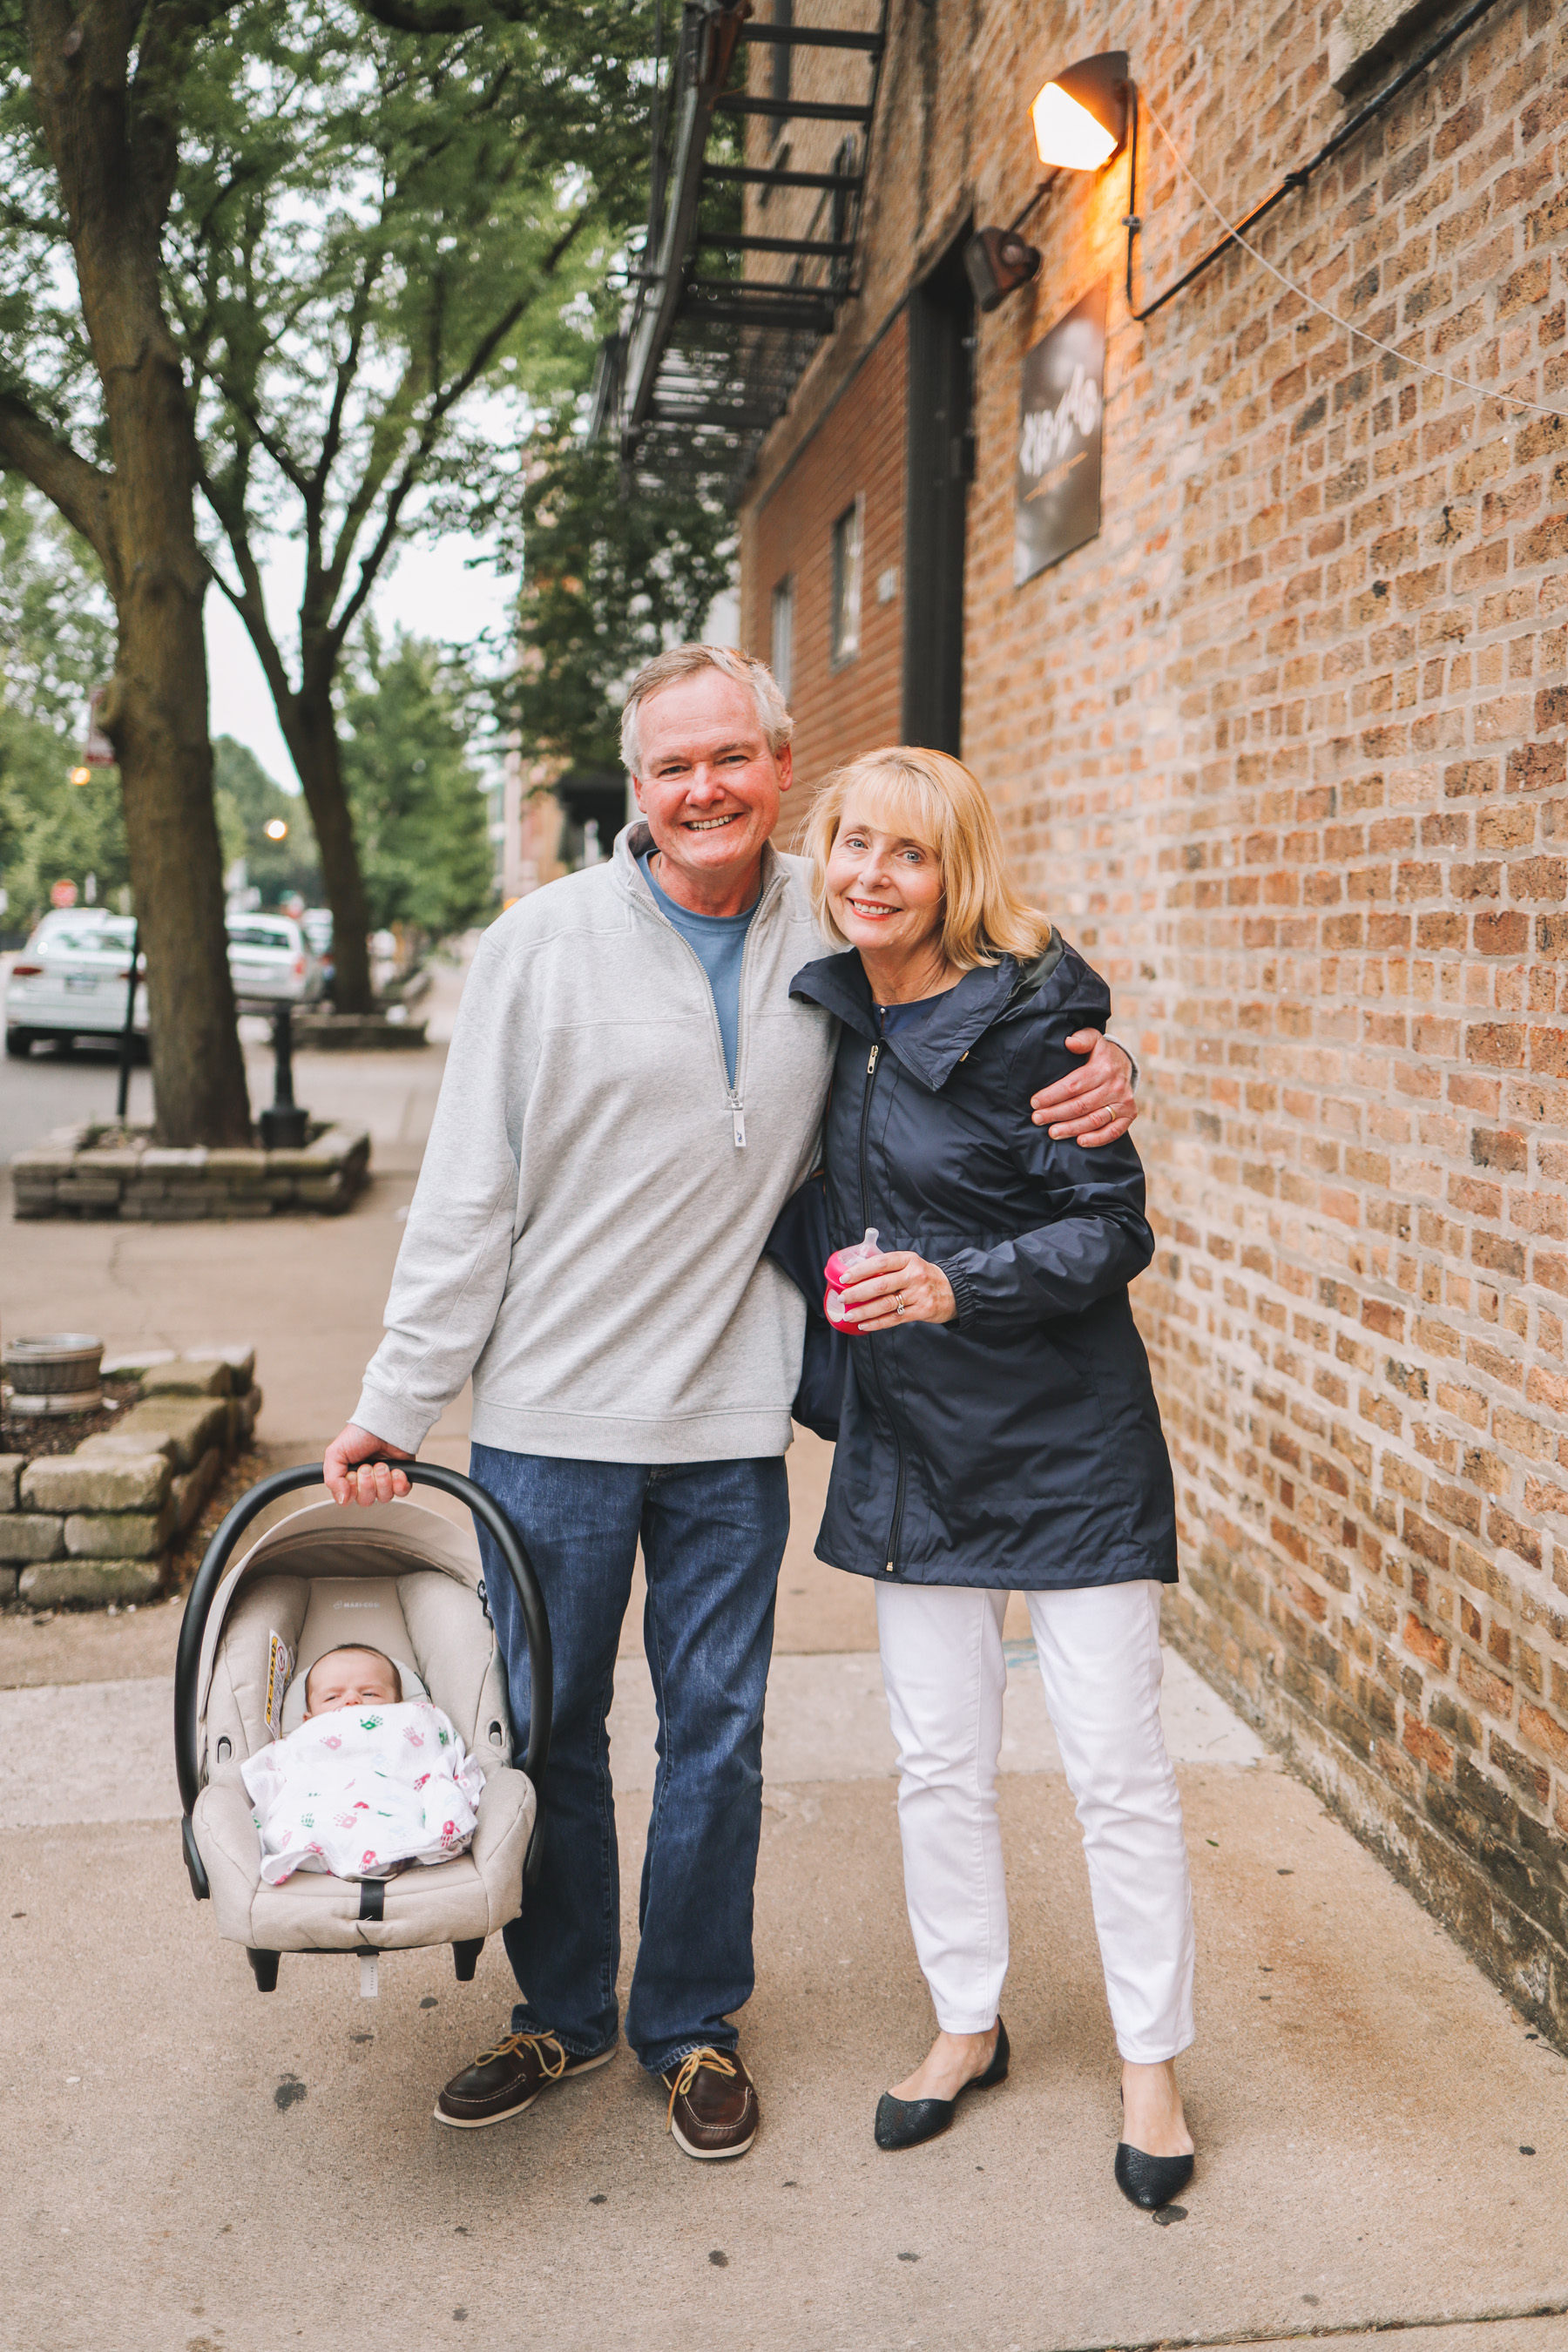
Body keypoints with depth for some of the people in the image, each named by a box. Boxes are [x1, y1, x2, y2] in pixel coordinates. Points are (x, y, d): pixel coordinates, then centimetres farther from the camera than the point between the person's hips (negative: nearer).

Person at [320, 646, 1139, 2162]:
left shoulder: (836, 931, 0)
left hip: (734, 1420, 1)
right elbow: (469, 1195, -4)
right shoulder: (545, 941, -6)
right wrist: (396, 1404, -4)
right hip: (551, 1412, -1)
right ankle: (562, 2013, 35)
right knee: (547, 1730, 13)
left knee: (716, 1737, 12)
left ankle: (692, 2024, 33)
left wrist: (1100, 1072, -10)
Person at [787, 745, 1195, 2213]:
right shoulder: (829, 1018, 4)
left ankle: (1150, 2066, 22)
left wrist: (959, 1285, -28)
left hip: (1067, 1439, -5)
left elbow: (1114, 1229, -16)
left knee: (1115, 1761, 4)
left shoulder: (1026, 1019, -15)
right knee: (938, 1760, 13)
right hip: (915, 1439, 6)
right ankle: (967, 2025, 32)